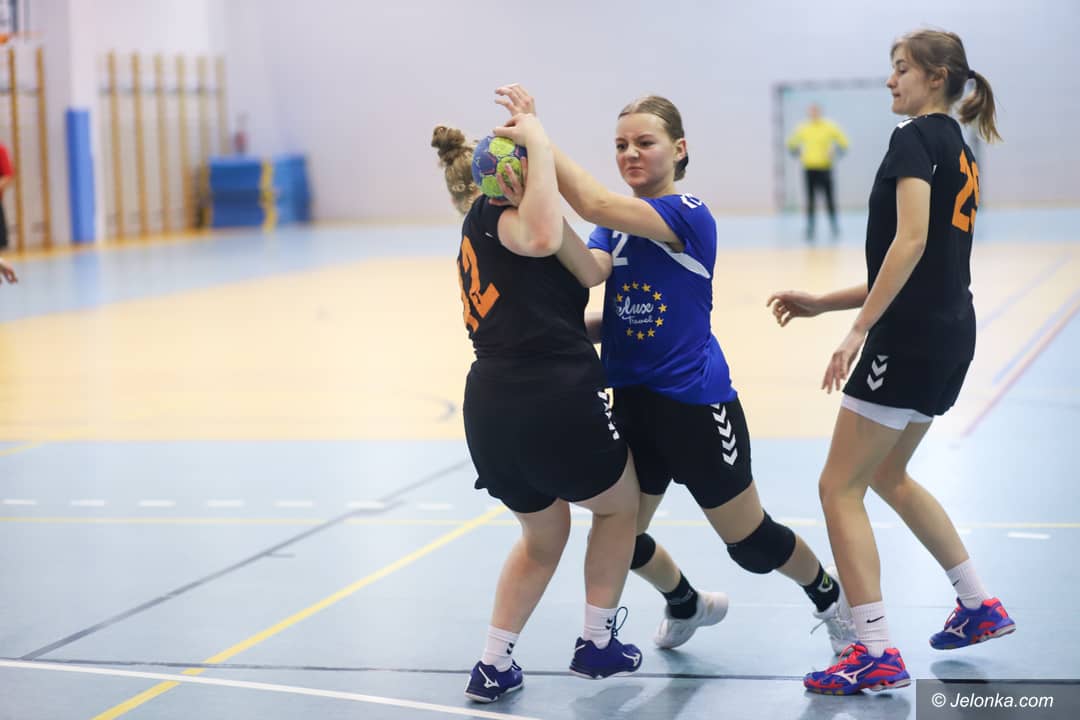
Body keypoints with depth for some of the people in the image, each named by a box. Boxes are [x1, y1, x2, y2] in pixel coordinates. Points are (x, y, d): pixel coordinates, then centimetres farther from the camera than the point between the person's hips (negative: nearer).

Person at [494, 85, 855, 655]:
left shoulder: (688, 215, -15)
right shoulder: (615, 226, 7)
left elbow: (595, 205, -30)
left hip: (696, 403, -7)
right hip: (633, 400, 7)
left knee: (751, 543, 5)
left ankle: (831, 600, 34)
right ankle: (687, 604, 42)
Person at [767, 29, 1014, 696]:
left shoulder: (916, 139, -10)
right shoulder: (960, 153, 18)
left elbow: (910, 242, -23)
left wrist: (860, 329, -23)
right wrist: (824, 303, 17)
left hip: (908, 340, -10)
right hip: (950, 339, 10)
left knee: (840, 488, -3)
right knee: (888, 475, 26)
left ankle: (877, 655, -4)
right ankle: (981, 607, 30)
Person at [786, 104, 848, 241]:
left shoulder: (830, 127, -2)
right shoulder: (802, 128, 4)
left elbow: (843, 142, 5)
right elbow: (791, 143, 19)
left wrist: (834, 153, -7)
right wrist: (798, 154, 6)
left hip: (825, 168, -2)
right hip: (809, 168, 2)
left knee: (829, 199, 0)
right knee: (810, 200, 3)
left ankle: (835, 228, 12)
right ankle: (810, 229, 8)